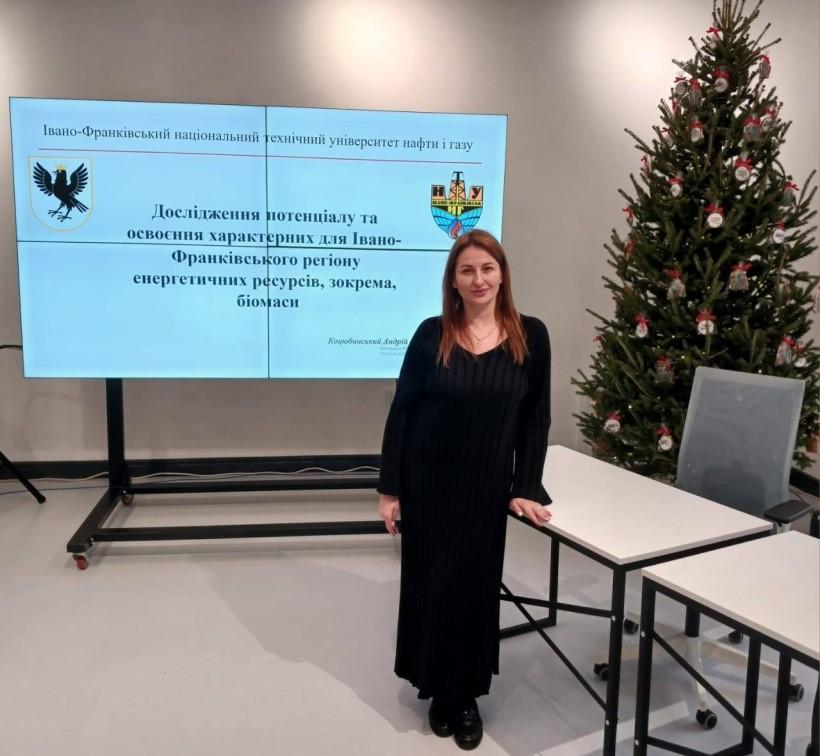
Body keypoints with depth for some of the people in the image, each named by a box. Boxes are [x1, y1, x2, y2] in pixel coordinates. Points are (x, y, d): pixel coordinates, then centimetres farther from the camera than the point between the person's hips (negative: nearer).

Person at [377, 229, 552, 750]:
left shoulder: (530, 336, -4)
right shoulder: (431, 335, -6)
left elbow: (536, 419, 1)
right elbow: (400, 413, -4)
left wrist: (526, 489, -4)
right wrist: (389, 489, -6)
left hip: (487, 486, 1)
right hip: (427, 482, 0)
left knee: (477, 586, 10)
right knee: (430, 584, 10)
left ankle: (467, 694, 31)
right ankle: (438, 689, 32)